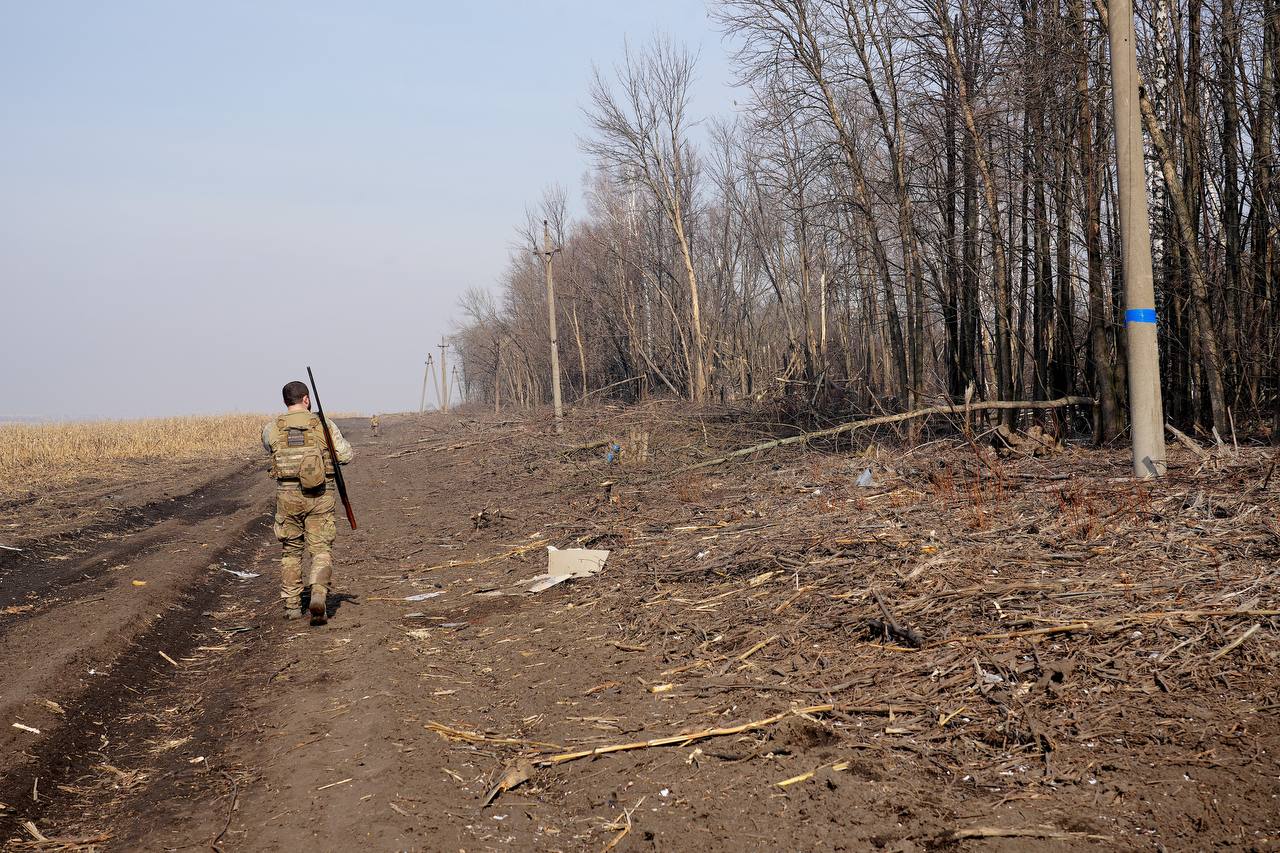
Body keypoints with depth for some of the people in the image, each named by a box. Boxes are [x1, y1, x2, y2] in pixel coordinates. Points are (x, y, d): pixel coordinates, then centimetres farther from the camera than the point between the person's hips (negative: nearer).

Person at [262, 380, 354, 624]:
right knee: (321, 550, 3)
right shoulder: (325, 425, -3)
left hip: (288, 495, 2)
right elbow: (347, 456, 1)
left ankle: (292, 605, 21)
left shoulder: (271, 429, 1)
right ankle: (318, 595, -20)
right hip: (320, 495, -1)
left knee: (291, 551, 16)